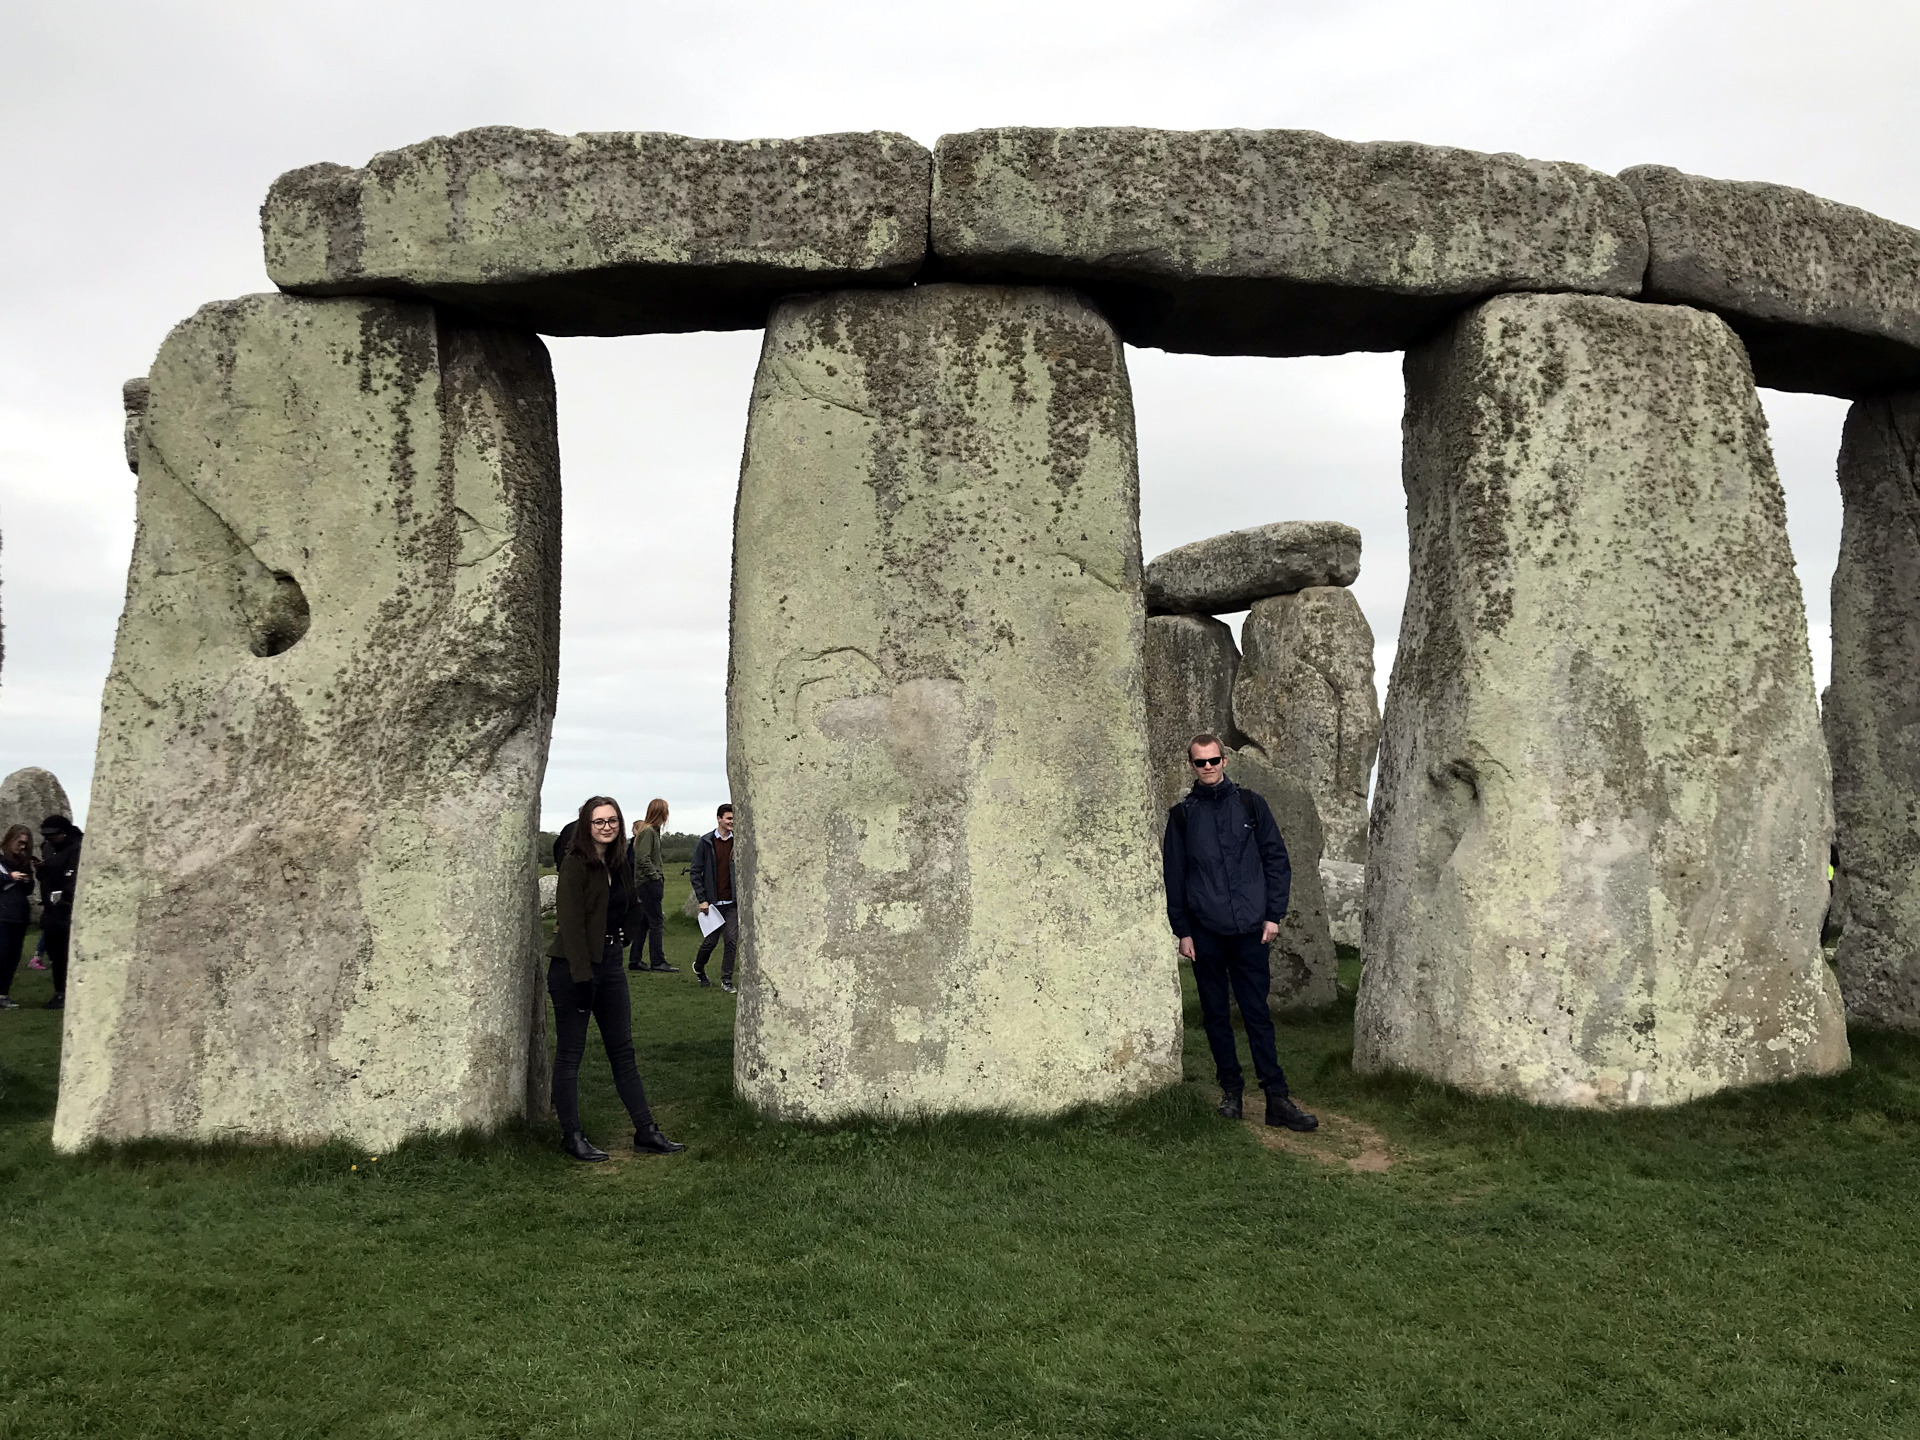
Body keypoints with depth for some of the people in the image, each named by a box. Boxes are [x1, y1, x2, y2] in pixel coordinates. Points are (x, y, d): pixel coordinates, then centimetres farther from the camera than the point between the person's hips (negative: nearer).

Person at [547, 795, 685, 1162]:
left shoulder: (620, 866, 11)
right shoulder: (575, 864, -11)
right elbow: (570, 923, -17)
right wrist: (582, 977, -21)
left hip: (611, 964, 8)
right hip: (574, 967, -7)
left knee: (623, 1052, 10)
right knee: (570, 1053, 3)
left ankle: (646, 1132, 13)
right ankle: (571, 1136, 12)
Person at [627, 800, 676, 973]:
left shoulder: (651, 831, 15)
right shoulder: (648, 832, -14)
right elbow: (643, 858, -22)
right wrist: (655, 875, -16)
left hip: (646, 883, 10)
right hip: (649, 883, -10)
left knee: (643, 923, 12)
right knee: (657, 922, -7)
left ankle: (635, 961, 16)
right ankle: (658, 961, -5)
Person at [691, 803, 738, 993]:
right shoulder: (705, 842, -2)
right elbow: (696, 872, -1)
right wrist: (702, 899, -7)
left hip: (732, 901, 2)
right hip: (712, 901, -2)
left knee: (732, 941, -3)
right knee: (711, 940, 5)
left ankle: (727, 981, 8)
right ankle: (699, 967, 34)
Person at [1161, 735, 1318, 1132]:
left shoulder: (1250, 804, 7)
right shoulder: (1182, 815, 6)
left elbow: (1276, 859, 8)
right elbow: (1174, 876, 7)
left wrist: (1274, 914, 1)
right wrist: (1182, 931, 2)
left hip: (1249, 930, 0)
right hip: (1205, 932, 1)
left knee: (1257, 1013, -1)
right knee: (1215, 1013, 6)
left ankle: (1276, 1098, 0)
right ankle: (1231, 1087, 18)